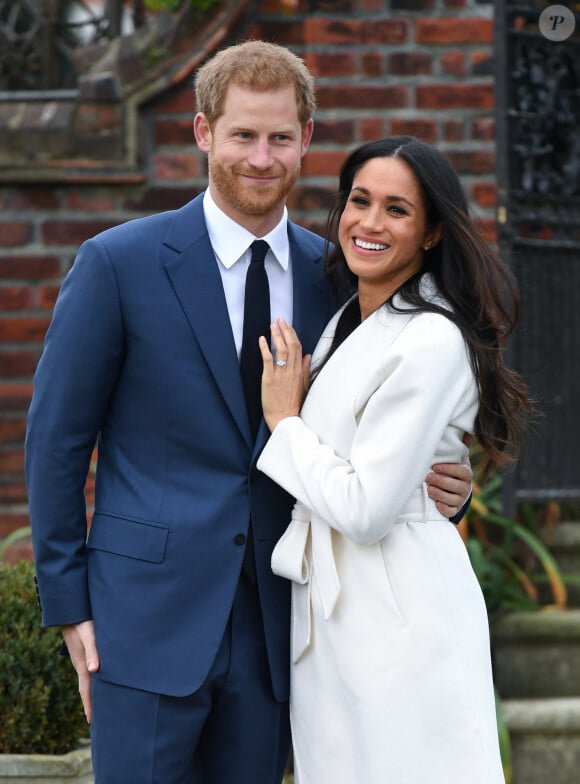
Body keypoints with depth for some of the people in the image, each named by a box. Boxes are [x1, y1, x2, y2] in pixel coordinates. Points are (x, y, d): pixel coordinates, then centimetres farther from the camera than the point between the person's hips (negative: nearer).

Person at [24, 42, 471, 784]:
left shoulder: (333, 277, 7)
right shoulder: (118, 263, -5)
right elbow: (56, 438, -2)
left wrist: (434, 484, -6)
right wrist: (68, 605, -4)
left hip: (274, 628, 4)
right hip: (149, 618, -4)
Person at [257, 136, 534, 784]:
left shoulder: (431, 342, -17)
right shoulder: (347, 321, 11)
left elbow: (365, 509, -20)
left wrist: (284, 420, -9)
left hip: (399, 620, -9)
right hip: (331, 609, 9)